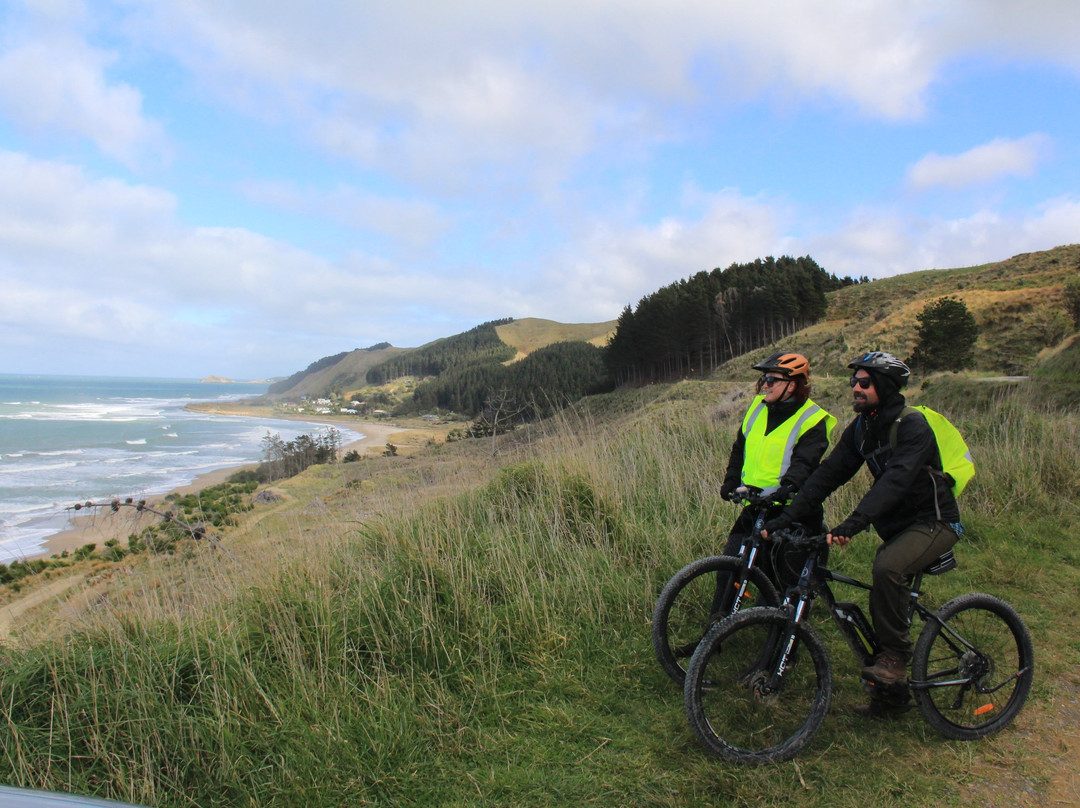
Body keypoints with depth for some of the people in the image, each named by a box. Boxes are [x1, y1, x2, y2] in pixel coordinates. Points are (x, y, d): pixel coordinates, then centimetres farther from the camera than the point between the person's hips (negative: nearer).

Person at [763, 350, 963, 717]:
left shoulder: (912, 425, -20)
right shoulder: (861, 428, 2)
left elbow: (895, 480, -35)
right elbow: (828, 473, -3)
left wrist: (853, 524, -47)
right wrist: (785, 517, -12)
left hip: (934, 521, -8)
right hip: (898, 524, 8)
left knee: (887, 567, -34)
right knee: (882, 604, 6)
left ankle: (896, 655, -15)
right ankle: (892, 693, 22)